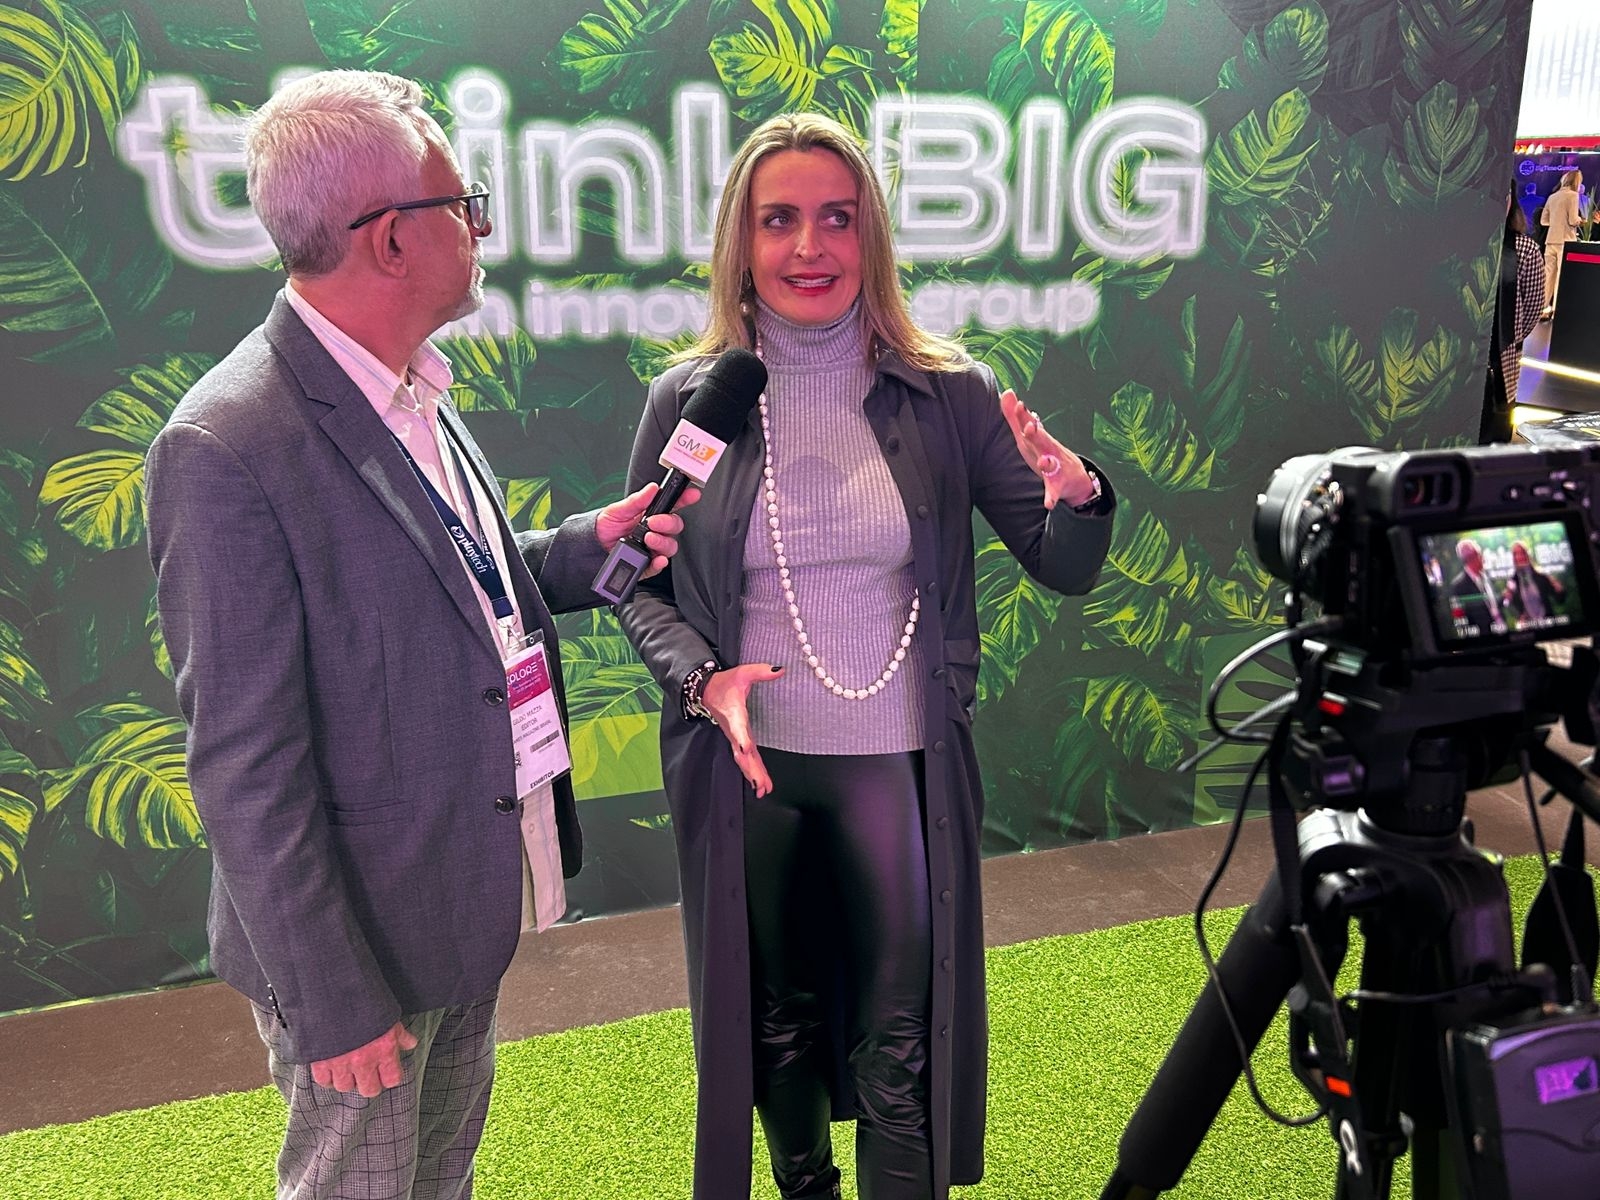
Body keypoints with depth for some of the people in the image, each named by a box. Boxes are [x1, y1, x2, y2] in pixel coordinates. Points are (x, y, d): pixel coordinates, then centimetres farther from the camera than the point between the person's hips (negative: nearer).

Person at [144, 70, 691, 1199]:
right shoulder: (228, 448, -23)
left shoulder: (417, 392, 3)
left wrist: (591, 541, 0)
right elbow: (245, 765, -21)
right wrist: (334, 1002, -17)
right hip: (363, 935, -8)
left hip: (476, 896, 8)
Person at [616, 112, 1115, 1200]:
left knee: (903, 1045, 9)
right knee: (776, 1017, 21)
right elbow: (643, 585, 3)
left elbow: (1063, 571, -2)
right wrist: (701, 677, -16)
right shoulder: (690, 400, -5)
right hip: (744, 764, 1)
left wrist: (1077, 496, -23)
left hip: (900, 762, -1)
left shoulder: (948, 394, -5)